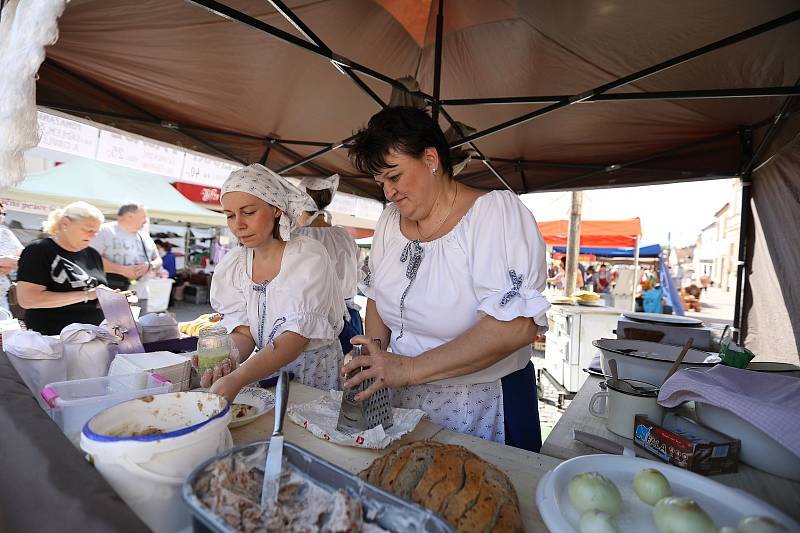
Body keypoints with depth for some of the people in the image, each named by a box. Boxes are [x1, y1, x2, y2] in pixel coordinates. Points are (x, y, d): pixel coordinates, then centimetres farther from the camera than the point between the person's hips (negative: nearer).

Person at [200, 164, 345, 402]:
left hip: (315, 373, -3)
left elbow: (297, 336, -21)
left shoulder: (309, 256, -14)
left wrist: (236, 379, -31)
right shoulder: (231, 265, 1)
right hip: (261, 371, 4)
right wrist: (230, 358, -22)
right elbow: (242, 332, -1)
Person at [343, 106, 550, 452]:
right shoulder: (390, 220, 1)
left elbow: (517, 326, -28)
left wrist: (409, 368, -29)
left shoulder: (497, 210, -18)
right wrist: (373, 362, -8)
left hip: (486, 408, -5)